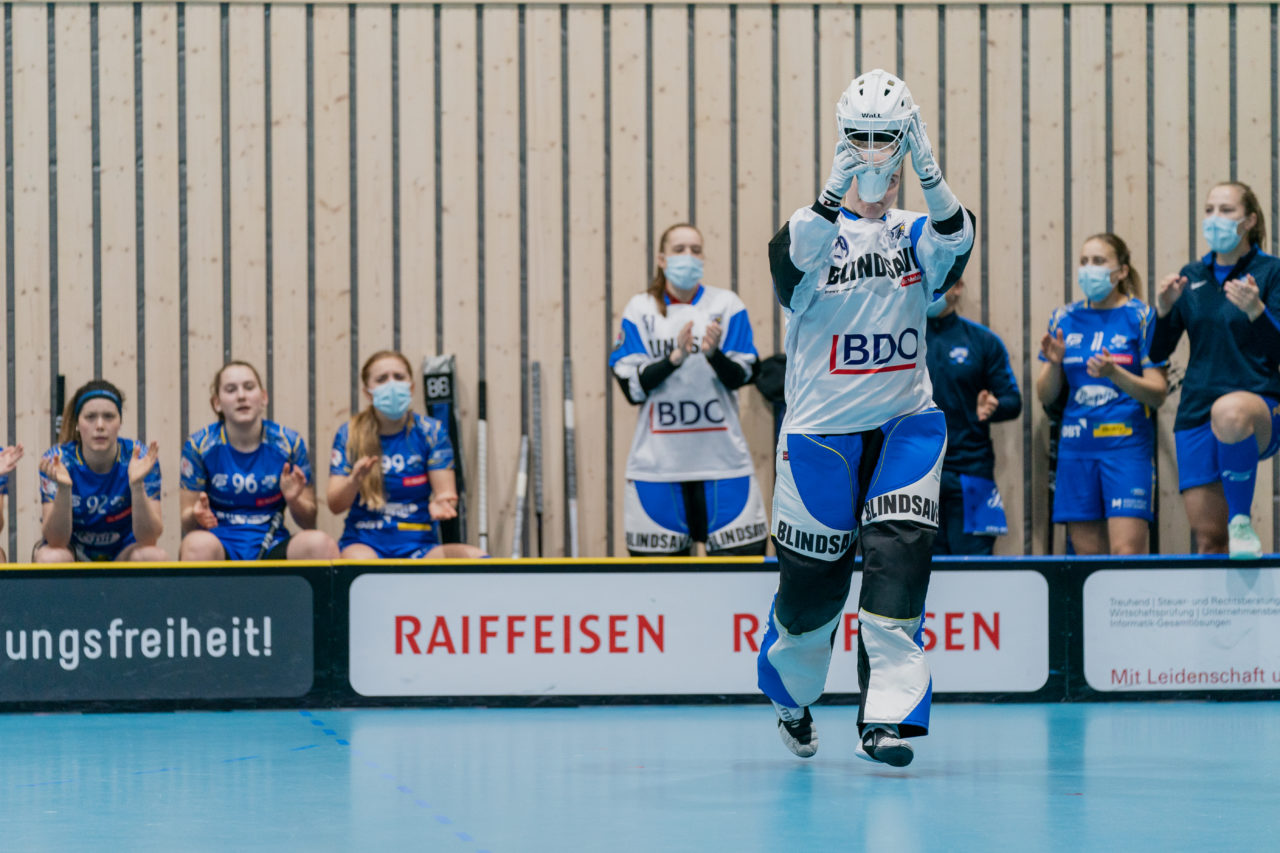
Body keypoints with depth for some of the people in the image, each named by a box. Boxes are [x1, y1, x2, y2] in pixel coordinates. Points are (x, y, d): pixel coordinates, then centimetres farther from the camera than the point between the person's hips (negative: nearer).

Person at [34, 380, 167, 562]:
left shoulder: (140, 458, -18)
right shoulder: (56, 460, -19)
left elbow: (149, 539, -24)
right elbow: (56, 541, -25)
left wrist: (137, 484, -40)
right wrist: (63, 488, -42)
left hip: (122, 550, 1)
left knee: (154, 556, -32)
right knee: (51, 558, -34)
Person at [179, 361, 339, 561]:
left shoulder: (289, 443, 4)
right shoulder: (199, 446, 1)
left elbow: (309, 522, 8)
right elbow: (187, 524, 3)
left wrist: (293, 501, -15)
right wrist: (196, 517, -22)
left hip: (271, 548, 1)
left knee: (321, 543, -32)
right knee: (200, 543, -39)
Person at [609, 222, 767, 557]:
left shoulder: (726, 305, 5)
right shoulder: (640, 310, 4)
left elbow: (739, 378, -2)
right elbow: (633, 387, -4)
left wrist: (714, 354, -22)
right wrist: (674, 358, -18)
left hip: (721, 457, 0)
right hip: (658, 461, 0)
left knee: (744, 555, -6)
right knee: (657, 559, -2)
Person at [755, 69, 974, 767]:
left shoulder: (918, 234, 5)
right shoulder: (815, 227, -3)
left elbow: (956, 242, -19)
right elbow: (792, 263, -27)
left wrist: (930, 176, -38)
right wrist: (834, 191, -44)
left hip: (906, 422, 2)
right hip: (821, 428, -2)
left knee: (900, 553, -17)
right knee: (813, 580, 4)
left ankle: (887, 716, -18)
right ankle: (792, 697, 33)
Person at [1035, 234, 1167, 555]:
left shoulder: (1140, 317, 0)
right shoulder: (1064, 319, 12)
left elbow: (1157, 393, -3)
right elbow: (1045, 395, 13)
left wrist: (1114, 373, -20)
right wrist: (1054, 363, -7)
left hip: (1126, 445, -4)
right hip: (1076, 449, 4)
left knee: (1127, 553, -13)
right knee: (1087, 552, 3)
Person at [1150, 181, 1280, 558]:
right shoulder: (1192, 276, 14)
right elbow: (1158, 351, 13)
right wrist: (1163, 309, -6)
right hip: (1196, 414, 5)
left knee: (1229, 413, -42)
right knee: (1208, 538, -2)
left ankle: (1241, 520, -27)